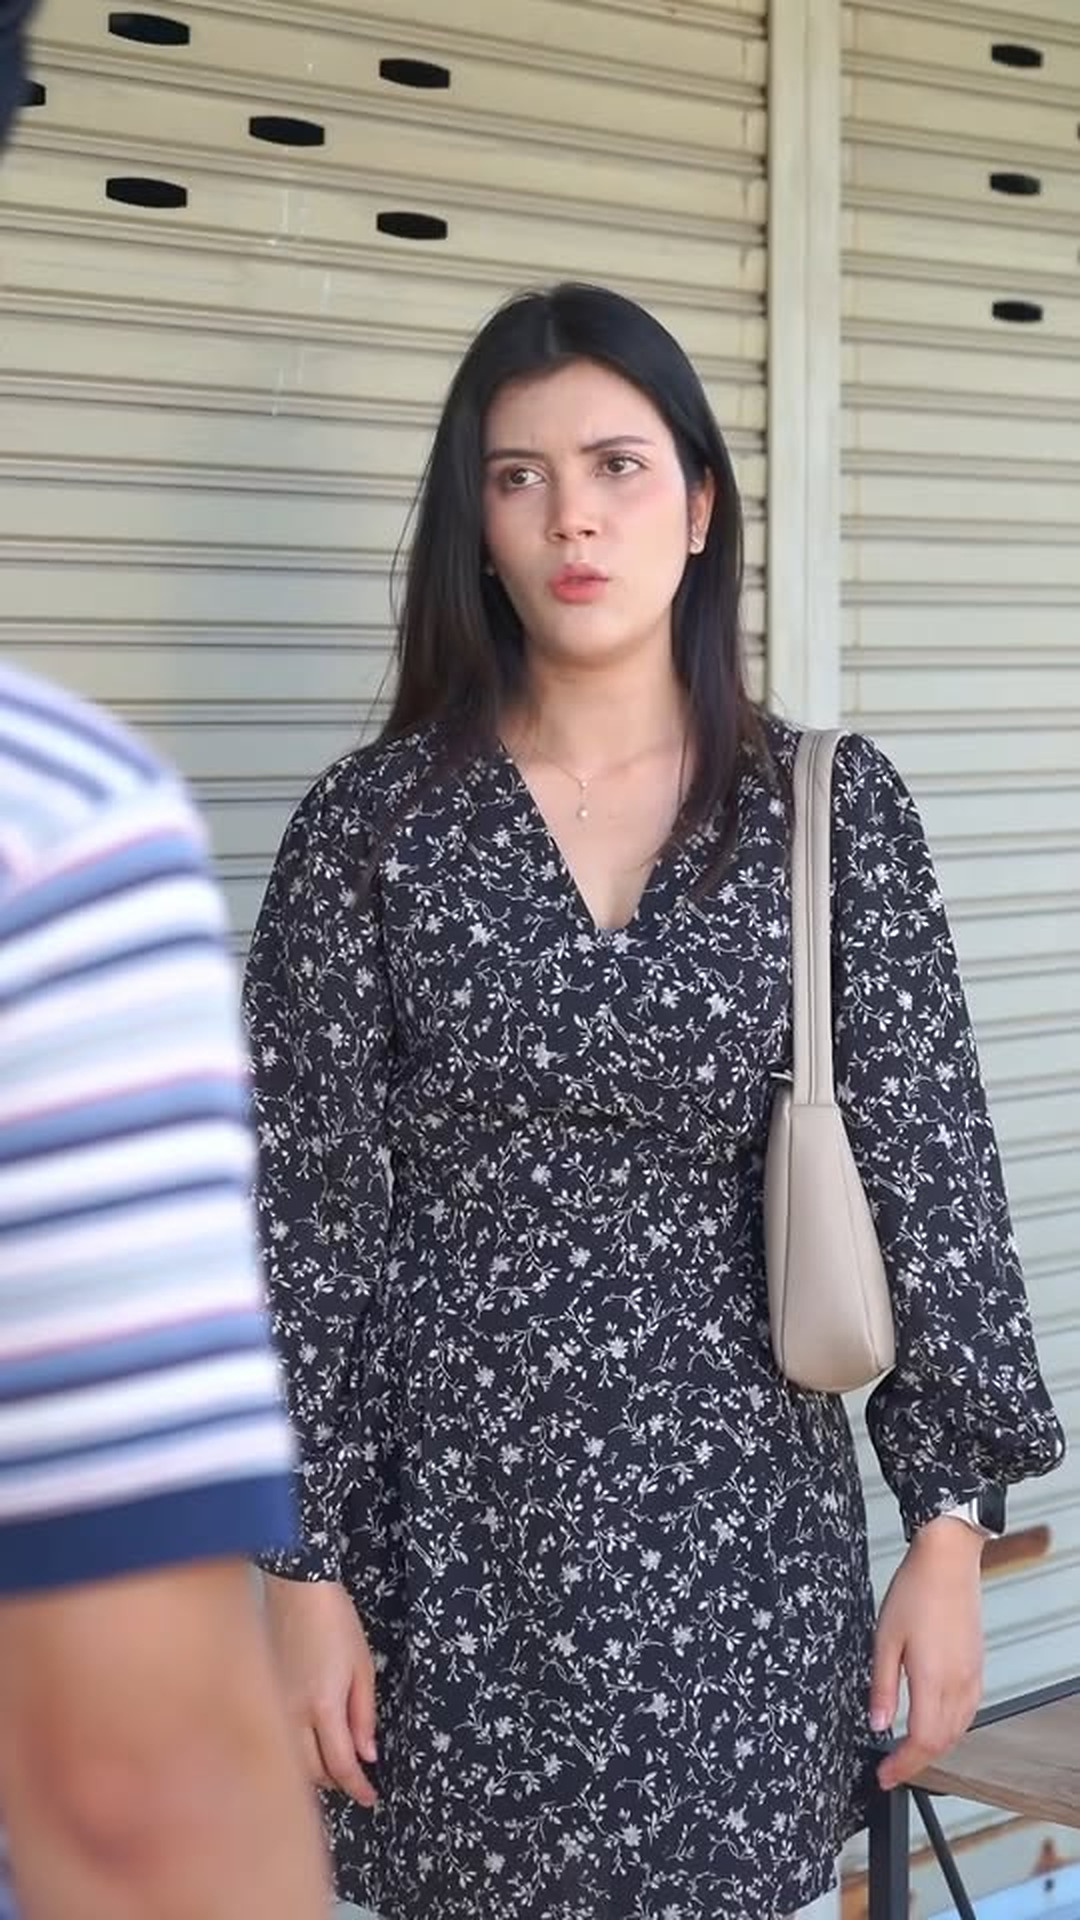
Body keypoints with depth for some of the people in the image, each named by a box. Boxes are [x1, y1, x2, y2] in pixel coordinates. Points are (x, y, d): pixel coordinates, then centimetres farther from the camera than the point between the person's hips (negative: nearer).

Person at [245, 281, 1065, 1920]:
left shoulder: (838, 811, -1)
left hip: (739, 1512, 1)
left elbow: (925, 1165, 0)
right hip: (452, 1522, -1)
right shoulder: (371, 824, -4)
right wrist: (305, 1566, -6)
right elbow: (304, 1213, -4)